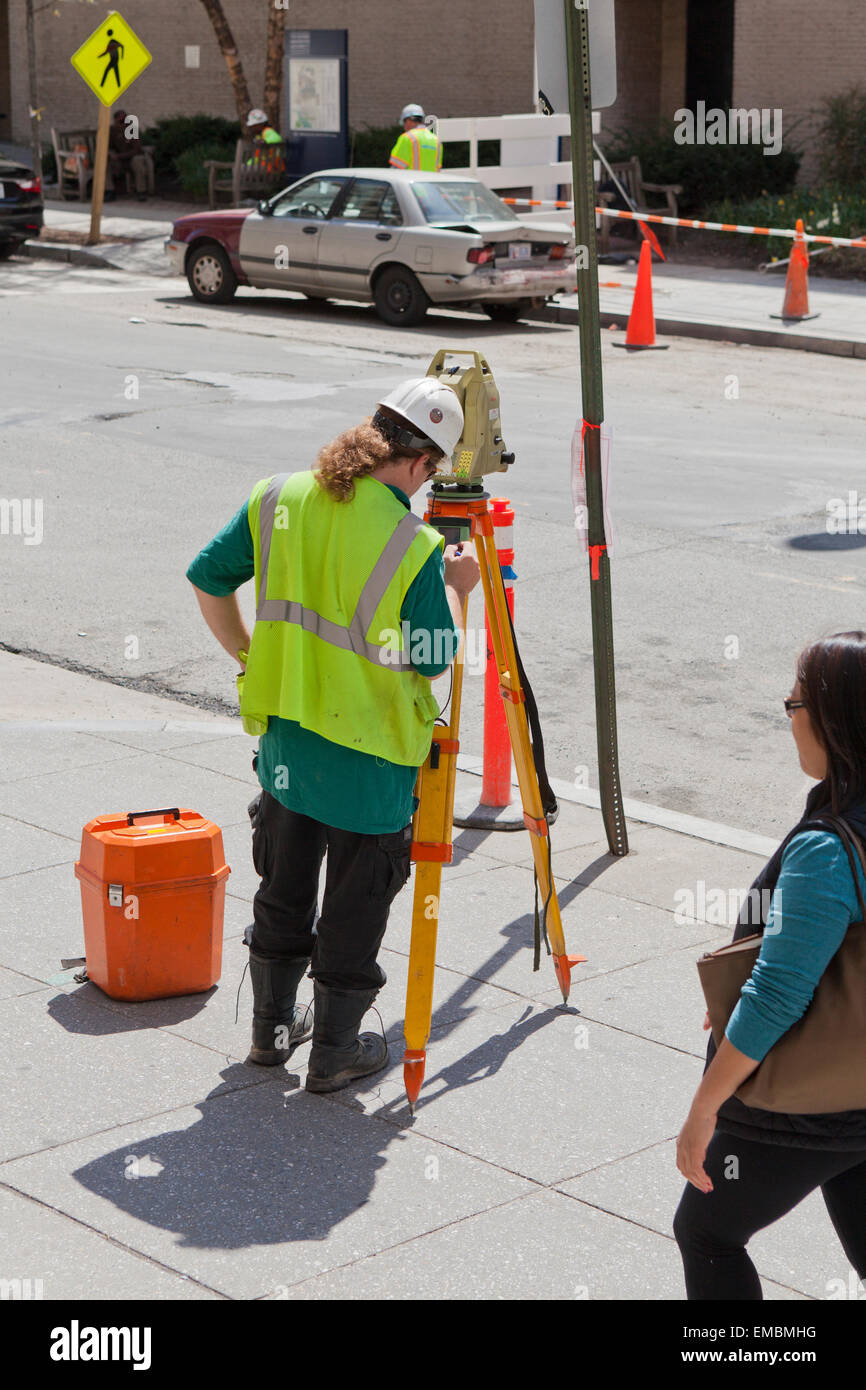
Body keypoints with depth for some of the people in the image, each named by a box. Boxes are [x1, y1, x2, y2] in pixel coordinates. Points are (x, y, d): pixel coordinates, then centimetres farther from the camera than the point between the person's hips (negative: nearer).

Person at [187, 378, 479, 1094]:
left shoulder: (277, 498, -4)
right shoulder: (414, 546, -19)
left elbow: (208, 580, 6)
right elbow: (433, 660, -10)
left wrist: (249, 656, 17)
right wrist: (455, 588, 6)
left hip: (284, 735, 5)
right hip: (369, 753, -5)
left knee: (283, 889, 22)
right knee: (356, 907, 10)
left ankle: (272, 1025, 35)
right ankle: (336, 1052, 21)